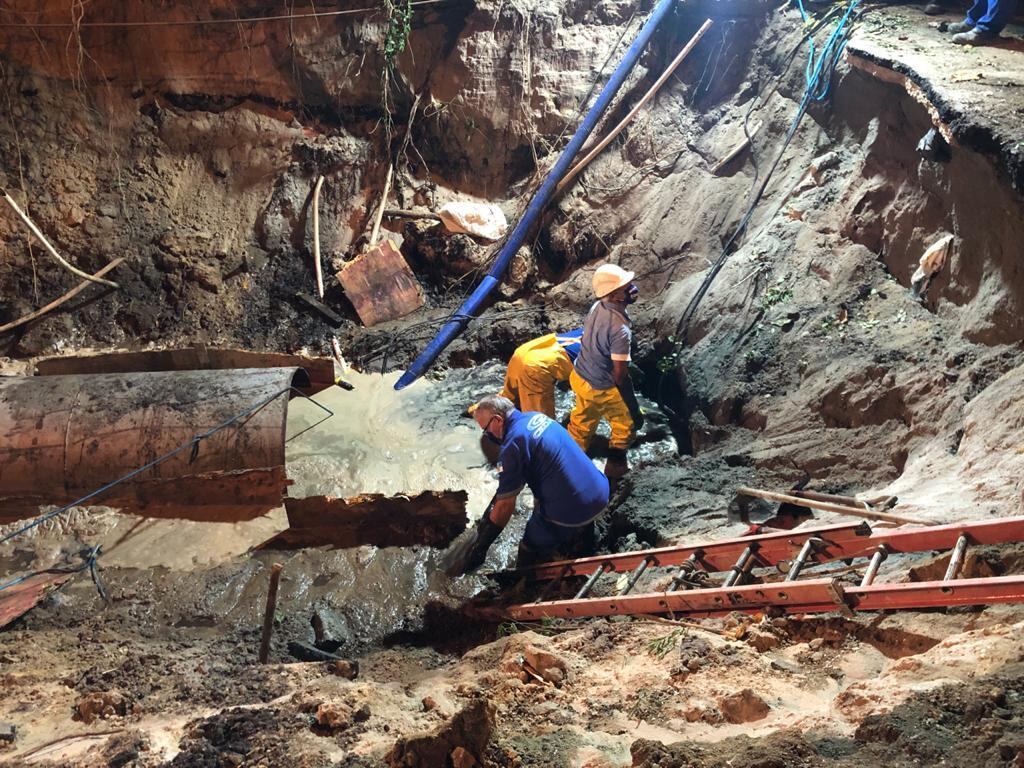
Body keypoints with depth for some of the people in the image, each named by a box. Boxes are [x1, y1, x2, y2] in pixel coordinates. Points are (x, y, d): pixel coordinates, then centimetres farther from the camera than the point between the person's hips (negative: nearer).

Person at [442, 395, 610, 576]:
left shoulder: (513, 445, -15)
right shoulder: (537, 416, 10)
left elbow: (506, 504, -10)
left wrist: (480, 542, 2)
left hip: (571, 512, -7)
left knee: (529, 557, 13)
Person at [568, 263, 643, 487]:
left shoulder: (597, 307, -11)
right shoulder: (621, 330, -34)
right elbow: (620, 376, -30)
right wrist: (635, 410, -20)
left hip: (579, 377, 7)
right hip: (601, 390, -7)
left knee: (581, 425, 27)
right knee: (627, 422, 19)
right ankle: (614, 468, 33)